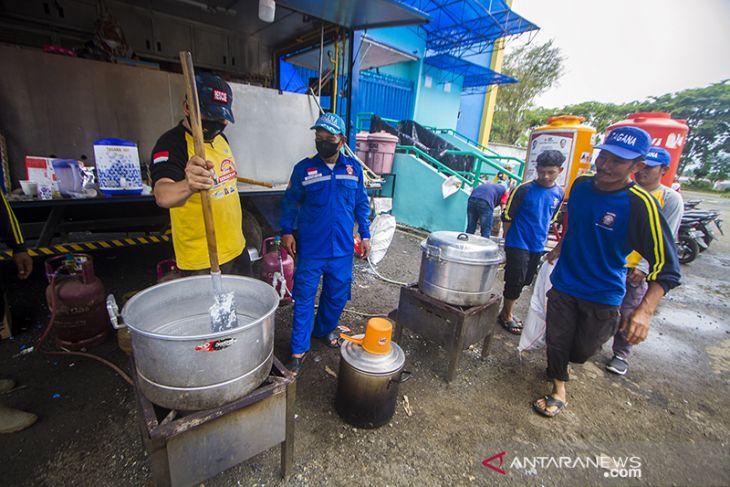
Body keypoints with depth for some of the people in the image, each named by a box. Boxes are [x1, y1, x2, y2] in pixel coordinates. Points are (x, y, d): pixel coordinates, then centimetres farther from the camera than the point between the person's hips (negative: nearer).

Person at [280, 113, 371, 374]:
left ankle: (326, 330, 42)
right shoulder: (303, 168, -4)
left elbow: (362, 204, 9)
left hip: (342, 249, 3)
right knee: (304, 299, 4)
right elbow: (290, 202, 5)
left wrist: (365, 235, 7)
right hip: (310, 248, -2)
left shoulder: (354, 168, 2)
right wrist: (286, 231, -3)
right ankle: (299, 350, 19)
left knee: (337, 296, 15)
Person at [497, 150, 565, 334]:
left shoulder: (560, 194, 2)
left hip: (538, 247, 6)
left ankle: (507, 312, 31)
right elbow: (507, 217, -8)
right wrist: (509, 241, -4)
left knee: (524, 282, 14)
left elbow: (551, 219, 16)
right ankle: (506, 316, 17)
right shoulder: (524, 189, -13)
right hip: (518, 245, -5)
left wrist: (542, 238, 15)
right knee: (515, 281, -2)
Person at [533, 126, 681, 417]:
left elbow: (666, 267, -20)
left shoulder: (641, 205, -22)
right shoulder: (581, 184, -7)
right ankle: (558, 389, 36)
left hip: (603, 296, -3)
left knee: (581, 351, 15)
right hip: (564, 283, 3)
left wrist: (645, 310, -31)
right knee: (556, 341, 10)